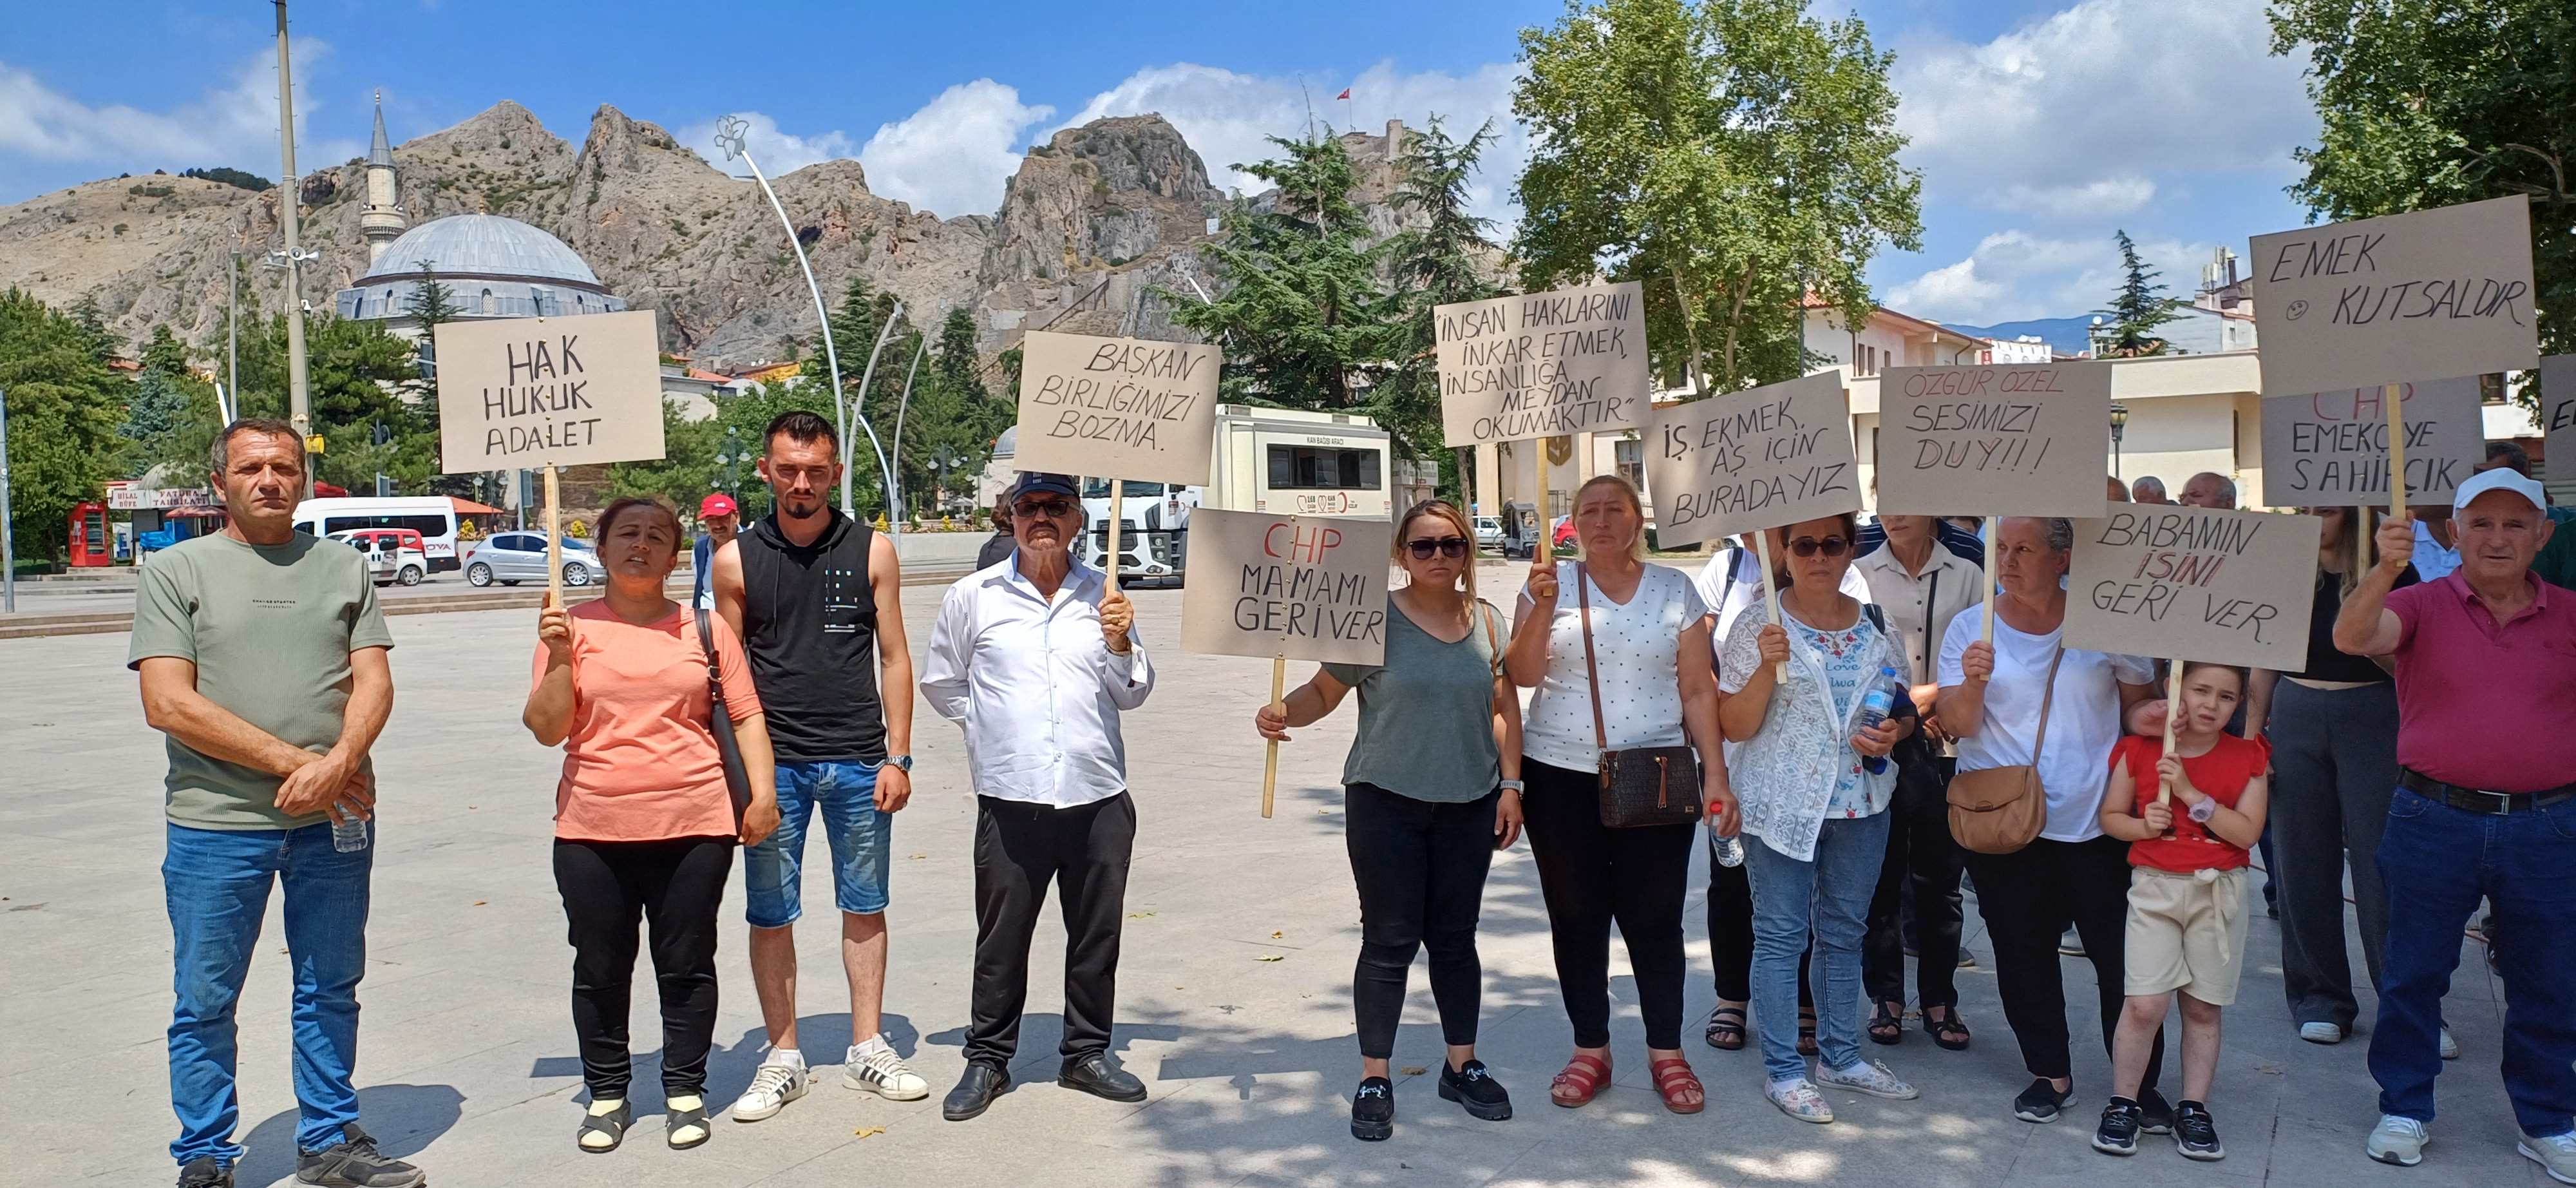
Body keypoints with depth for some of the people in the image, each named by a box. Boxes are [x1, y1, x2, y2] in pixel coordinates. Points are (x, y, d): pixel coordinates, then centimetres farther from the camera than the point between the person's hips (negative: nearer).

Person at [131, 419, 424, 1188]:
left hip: (336, 820, 2)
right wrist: (294, 761, -14)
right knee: (205, 1003, 7)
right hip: (216, 826, -2)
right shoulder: (177, 571, 1)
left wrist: (339, 763, -17)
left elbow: (374, 683, 2)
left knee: (331, 991, 12)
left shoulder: (343, 569, 9)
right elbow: (168, 703, -8)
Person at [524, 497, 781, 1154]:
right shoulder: (572, 627, 5)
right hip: (593, 831, 1)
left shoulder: (706, 628, 6)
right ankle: (606, 1094, 26)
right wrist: (559, 656, -12)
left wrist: (762, 791, -3)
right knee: (600, 969, 9)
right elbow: (547, 728, 0)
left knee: (687, 965, 7)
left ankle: (685, 1090, 23)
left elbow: (747, 714, 7)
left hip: (694, 828, 0)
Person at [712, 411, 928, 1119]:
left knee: (864, 906, 8)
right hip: (773, 764, 0)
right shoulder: (737, 561, 2)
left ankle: (867, 1049, 20)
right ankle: (784, 1057, 18)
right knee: (770, 915, 5)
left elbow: (894, 658, 4)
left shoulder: (872, 551, 2)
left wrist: (897, 757, -2)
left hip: (859, 762, 0)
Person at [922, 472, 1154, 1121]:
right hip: (1011, 799, -2)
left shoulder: (1103, 595, 6)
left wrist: (1121, 643, -8)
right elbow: (942, 684, 12)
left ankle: (1086, 1054, 27)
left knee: (1097, 934, 11)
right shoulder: (974, 596, 2)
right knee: (1001, 938, 6)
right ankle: (988, 1059, 22)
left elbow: (1132, 695, 9)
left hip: (1099, 797, 2)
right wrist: (996, 729, 9)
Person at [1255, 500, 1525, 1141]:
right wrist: (1284, 713, -25)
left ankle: (1462, 1065, 28)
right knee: (1389, 943, 0)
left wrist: (1510, 784, 5)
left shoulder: (1489, 621, 6)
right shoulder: (1376, 620, -7)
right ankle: (1374, 1080, 13)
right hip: (1386, 804, -3)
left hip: (1468, 805, 4)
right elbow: (1324, 690, -6)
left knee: (1455, 939, 12)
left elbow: (1503, 708, 10)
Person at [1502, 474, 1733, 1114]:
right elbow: (1523, 675, -7)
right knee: (1575, 917, 7)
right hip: (1561, 779, 1)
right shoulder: (1548, 587, 4)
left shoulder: (1675, 591, 6)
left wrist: (1715, 773, -1)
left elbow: (1699, 689, 5)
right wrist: (1543, 606, -20)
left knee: (1655, 918, 2)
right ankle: (1590, 1050, 21)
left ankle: (1667, 1052, 18)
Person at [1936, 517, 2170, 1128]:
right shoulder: (1970, 628, 1)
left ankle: (2141, 1083, 17)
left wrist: (2142, 714, -11)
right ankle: (2050, 1073, 23)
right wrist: (1972, 682, -26)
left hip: (2097, 821, 0)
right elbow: (1955, 724, -6)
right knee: (2023, 956, 7)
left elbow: (2138, 699, 12)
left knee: (2122, 956, 2)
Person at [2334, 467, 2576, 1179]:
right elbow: (2352, 638, -22)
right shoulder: (2422, 605, -2)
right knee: (2414, 972, 8)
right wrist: (2384, 571, -39)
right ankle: (2403, 1111, 22)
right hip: (2436, 821, -2)